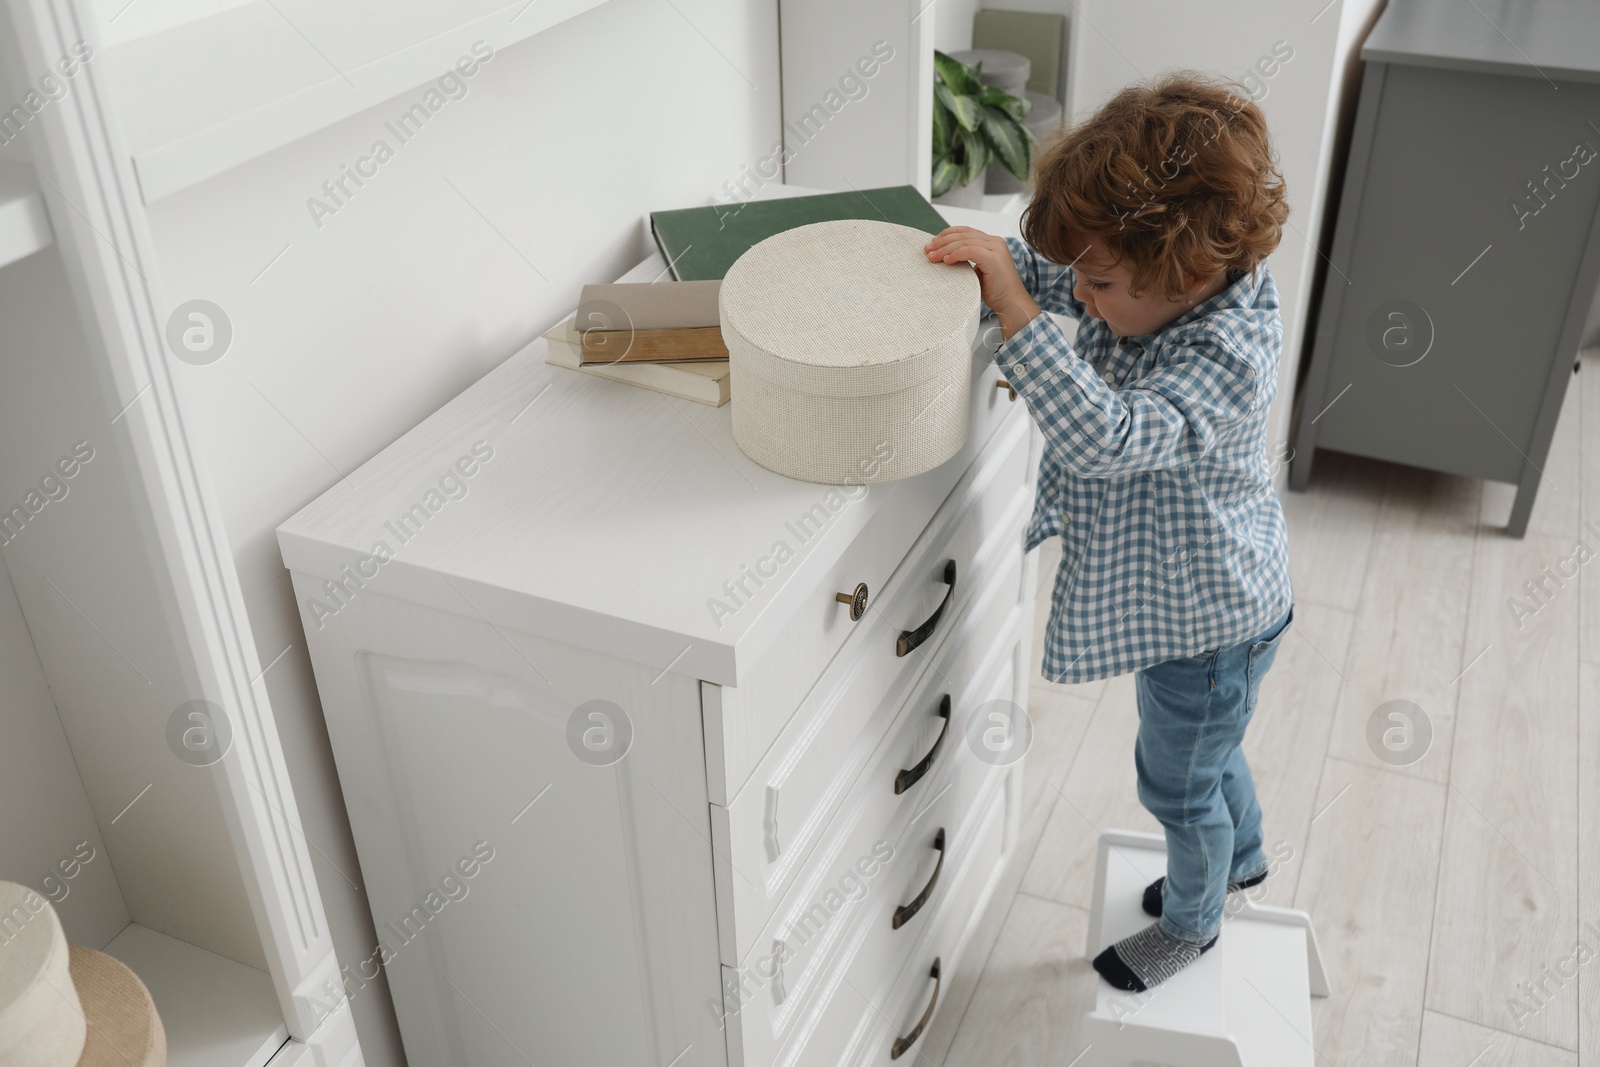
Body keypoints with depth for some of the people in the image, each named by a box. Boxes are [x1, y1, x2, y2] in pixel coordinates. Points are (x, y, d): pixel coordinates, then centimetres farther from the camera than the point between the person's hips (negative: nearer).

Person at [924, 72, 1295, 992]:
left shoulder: (1226, 359, -37)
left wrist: (1010, 301, -48)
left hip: (1210, 620, -8)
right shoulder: (1162, 285, -12)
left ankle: (1192, 923, 46)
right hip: (1179, 601, 8)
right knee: (1203, 753, 32)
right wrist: (985, 253, -17)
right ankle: (1242, 857, 60)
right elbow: (1052, 271, 3)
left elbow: (1104, 437, -49)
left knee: (1178, 782, 17)